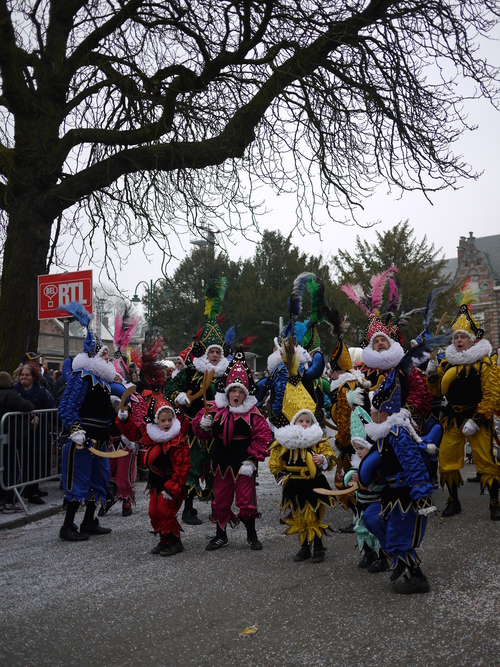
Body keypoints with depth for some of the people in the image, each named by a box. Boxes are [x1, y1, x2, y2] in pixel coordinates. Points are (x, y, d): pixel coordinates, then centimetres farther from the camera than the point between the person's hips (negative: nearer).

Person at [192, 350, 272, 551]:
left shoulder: (253, 413, -9)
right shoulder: (215, 408, -2)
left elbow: (263, 436, -11)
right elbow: (200, 430, 6)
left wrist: (252, 459, -15)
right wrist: (203, 424, -18)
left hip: (243, 461, -3)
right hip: (221, 459, 3)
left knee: (246, 499, 3)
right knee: (220, 498, 13)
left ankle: (252, 535, 22)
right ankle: (220, 536, 30)